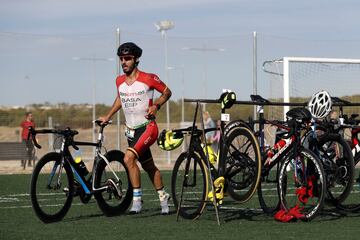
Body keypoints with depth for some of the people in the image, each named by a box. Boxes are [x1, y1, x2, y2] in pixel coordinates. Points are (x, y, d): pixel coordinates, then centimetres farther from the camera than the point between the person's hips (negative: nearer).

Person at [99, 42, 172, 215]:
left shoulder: (148, 79, -11)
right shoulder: (120, 81, 4)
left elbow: (167, 92, 2)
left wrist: (156, 105, -13)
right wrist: (107, 117, 19)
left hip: (147, 127, -6)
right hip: (131, 130, 6)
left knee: (129, 158, -25)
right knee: (148, 166, 15)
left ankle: (137, 199, -18)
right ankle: (163, 196, 35)